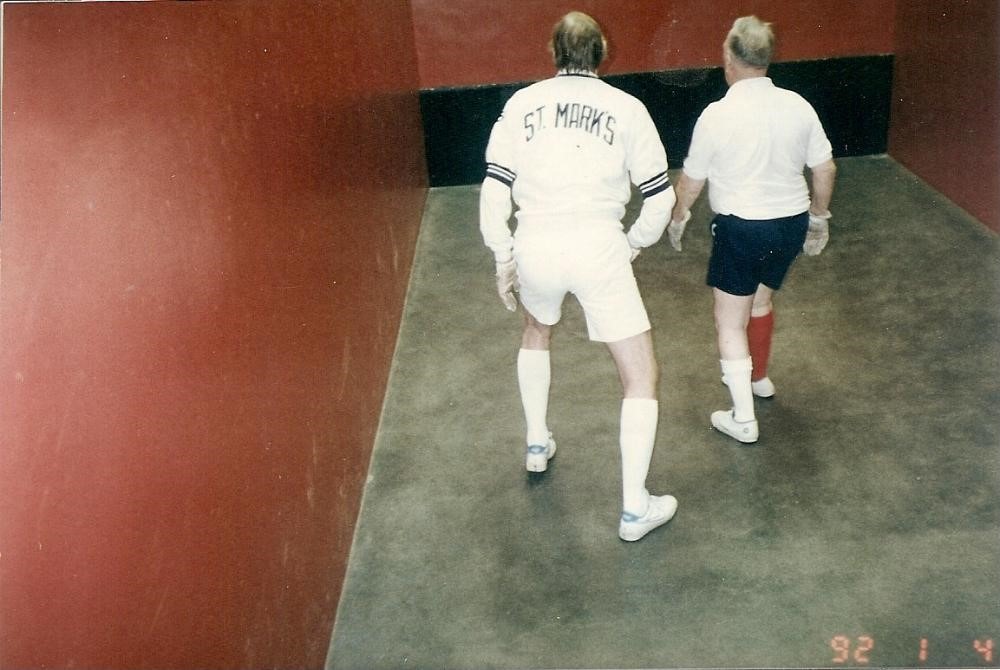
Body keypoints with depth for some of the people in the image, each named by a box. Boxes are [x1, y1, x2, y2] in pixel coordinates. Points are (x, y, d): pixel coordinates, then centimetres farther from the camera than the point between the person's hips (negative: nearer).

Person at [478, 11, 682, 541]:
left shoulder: (521, 104, 7)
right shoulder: (626, 108, 3)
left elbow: (494, 189, 4)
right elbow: (659, 197, 4)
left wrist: (503, 260, 12)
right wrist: (634, 243, 21)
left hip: (534, 245, 3)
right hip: (597, 248, -3)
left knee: (535, 330, 35)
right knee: (642, 377, 10)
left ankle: (537, 445, 45)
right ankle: (635, 509, 12)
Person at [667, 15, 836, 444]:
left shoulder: (717, 115, -14)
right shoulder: (798, 106, -2)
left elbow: (691, 181, -3)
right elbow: (825, 170, 5)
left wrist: (677, 219, 15)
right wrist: (819, 218, 20)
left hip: (742, 228, -5)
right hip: (792, 222, 6)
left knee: (731, 320, 5)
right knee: (762, 298, 27)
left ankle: (743, 418, 5)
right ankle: (758, 378, 46)